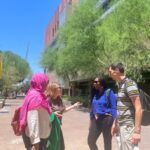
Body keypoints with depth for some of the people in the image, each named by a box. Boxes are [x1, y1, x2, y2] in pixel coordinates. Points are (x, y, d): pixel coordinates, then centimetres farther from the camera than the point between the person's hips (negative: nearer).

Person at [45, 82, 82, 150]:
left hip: (57, 126, 8)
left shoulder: (59, 99, 6)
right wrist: (53, 113, -36)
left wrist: (74, 105, 16)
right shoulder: (48, 99, -20)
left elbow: (63, 110, 16)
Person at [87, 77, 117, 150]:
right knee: (90, 141, 8)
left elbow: (114, 108, -12)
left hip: (106, 119, -6)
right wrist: (91, 121, 15)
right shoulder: (95, 94, 9)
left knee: (107, 143, 8)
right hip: (96, 120, 6)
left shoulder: (109, 92, -11)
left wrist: (113, 123, -16)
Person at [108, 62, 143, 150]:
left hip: (129, 126, -9)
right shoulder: (121, 85, 12)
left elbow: (138, 108, -21)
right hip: (122, 125, 9)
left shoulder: (129, 84, -16)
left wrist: (137, 131, -22)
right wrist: (115, 123, 21)